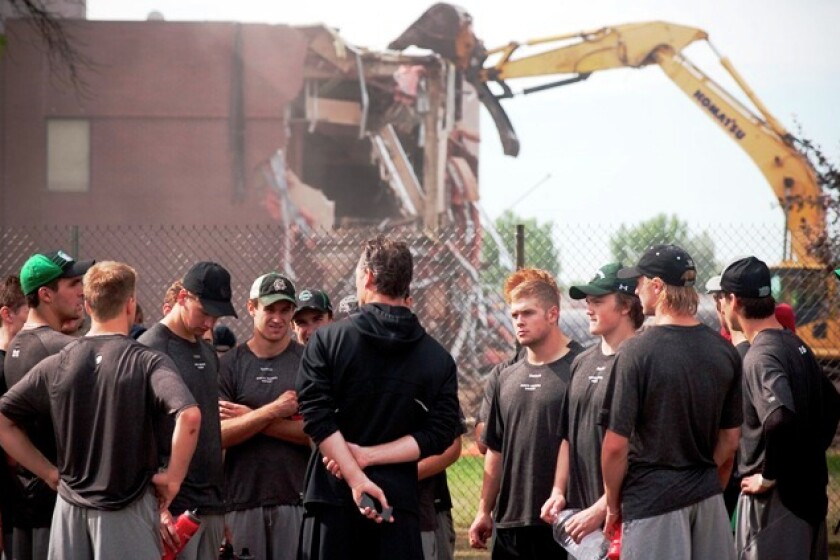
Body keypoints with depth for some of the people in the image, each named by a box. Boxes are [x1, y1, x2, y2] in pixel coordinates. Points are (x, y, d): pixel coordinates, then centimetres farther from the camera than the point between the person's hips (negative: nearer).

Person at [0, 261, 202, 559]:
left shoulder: (55, 365, 2)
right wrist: (173, 476, -12)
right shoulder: (147, 362, -10)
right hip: (127, 512, -4)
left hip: (70, 510, 4)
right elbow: (189, 415, -25)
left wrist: (48, 471, 8)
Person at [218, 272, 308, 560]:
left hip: (295, 496, -1)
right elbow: (218, 434, -3)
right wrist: (273, 411, -12)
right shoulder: (230, 364, 7)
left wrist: (251, 419, -8)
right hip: (243, 497, 1)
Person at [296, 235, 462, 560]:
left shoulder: (326, 341, -1)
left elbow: (318, 421, -10)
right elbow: (438, 436, -3)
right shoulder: (439, 359, 5)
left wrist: (357, 480, -13)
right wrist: (368, 457, -5)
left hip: (333, 497, -1)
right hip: (399, 501, 1)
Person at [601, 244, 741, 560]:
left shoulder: (637, 351, -13)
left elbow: (616, 444, -12)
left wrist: (613, 506, 1)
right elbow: (730, 441, 11)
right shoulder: (724, 351, 4)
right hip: (708, 497, 6)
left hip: (652, 498, -5)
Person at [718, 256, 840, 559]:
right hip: (809, 488, 9)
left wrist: (769, 476, -22)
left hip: (777, 497, -9)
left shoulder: (760, 356, -18)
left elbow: (780, 419, -34)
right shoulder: (796, 345, 10)